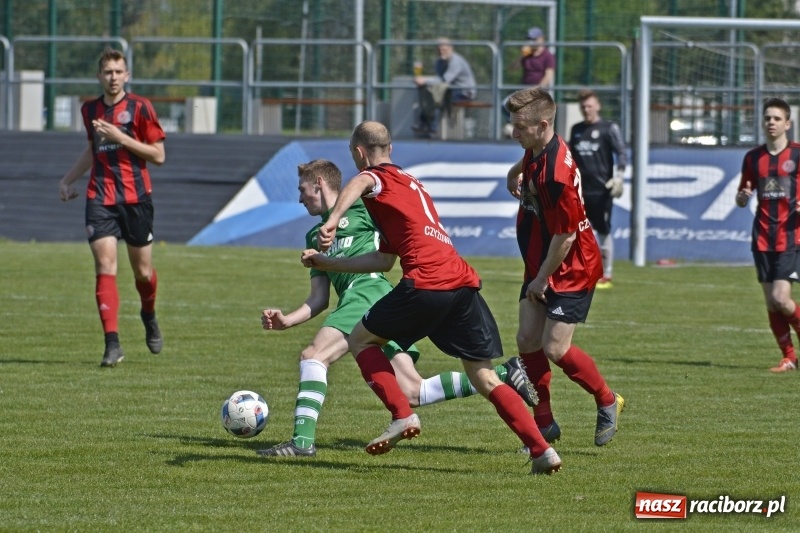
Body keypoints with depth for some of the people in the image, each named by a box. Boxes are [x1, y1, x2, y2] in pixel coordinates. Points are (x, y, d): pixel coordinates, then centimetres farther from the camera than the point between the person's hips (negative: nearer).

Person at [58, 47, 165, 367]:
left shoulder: (140, 108, -4)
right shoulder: (90, 110, 11)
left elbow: (158, 155, -7)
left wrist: (121, 137, -15)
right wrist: (68, 180, 21)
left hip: (135, 197, -2)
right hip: (100, 198, 2)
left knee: (142, 271, 7)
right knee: (105, 266, -13)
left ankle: (149, 315, 41)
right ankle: (112, 344, -17)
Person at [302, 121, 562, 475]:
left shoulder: (377, 177, 9)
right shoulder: (411, 184, 34)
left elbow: (358, 184, -20)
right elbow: (383, 260, 36)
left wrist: (333, 220, -35)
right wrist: (328, 263, 41)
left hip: (427, 282, -7)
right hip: (464, 283, 7)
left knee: (360, 340, 13)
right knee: (484, 378, 9)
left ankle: (403, 416, -2)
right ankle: (542, 450, -4)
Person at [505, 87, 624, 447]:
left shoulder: (556, 174, -31)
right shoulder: (537, 150, -2)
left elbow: (564, 237, -25)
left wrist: (542, 279, -16)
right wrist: (516, 173, 12)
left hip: (571, 269, -9)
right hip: (540, 264, 9)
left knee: (554, 348, -10)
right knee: (527, 339, 3)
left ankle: (607, 401, 14)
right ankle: (544, 423, 13)